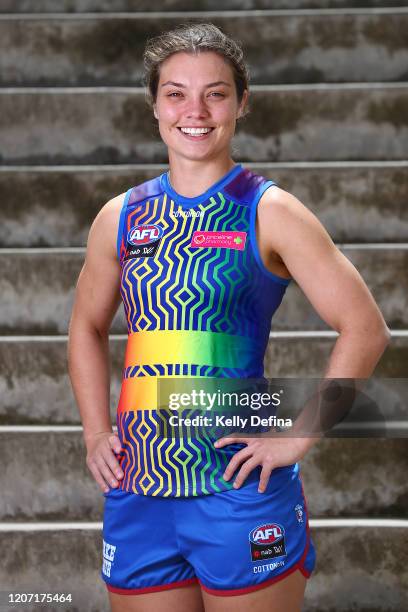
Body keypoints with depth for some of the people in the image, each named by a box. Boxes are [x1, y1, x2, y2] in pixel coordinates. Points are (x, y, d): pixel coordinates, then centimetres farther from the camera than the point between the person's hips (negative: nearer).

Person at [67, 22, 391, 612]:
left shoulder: (269, 213, -5)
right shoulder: (121, 217, 7)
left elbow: (365, 329, -7)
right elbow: (88, 326, 22)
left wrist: (298, 437, -10)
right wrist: (96, 433, 10)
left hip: (240, 493, -4)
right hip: (138, 494, 4)